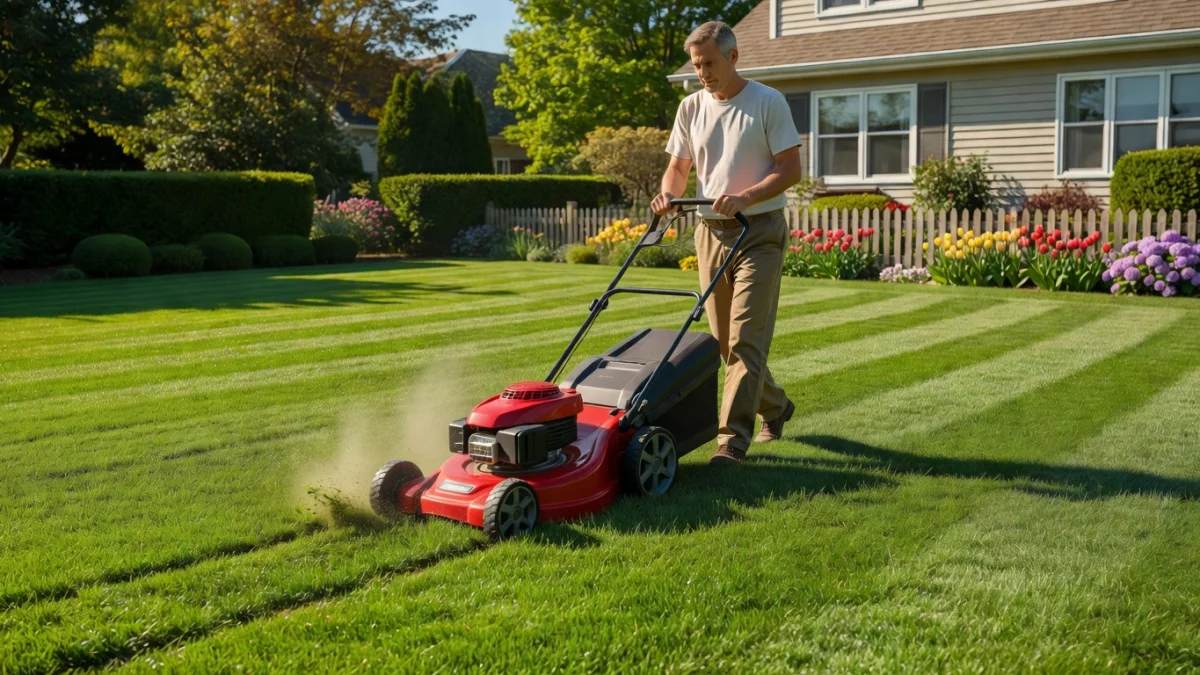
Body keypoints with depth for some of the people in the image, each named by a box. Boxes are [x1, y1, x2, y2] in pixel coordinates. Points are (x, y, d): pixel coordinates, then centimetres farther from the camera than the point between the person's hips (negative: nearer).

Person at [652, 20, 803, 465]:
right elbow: (679, 166, 14)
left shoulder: (768, 103, -5)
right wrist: (668, 194, -8)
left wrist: (745, 197, -23)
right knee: (724, 339, 11)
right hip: (710, 231, 6)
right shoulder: (691, 108, 9)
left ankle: (733, 438, -11)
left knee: (745, 337, -12)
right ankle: (775, 408, 32)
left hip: (759, 231, -6)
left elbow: (790, 169, -9)